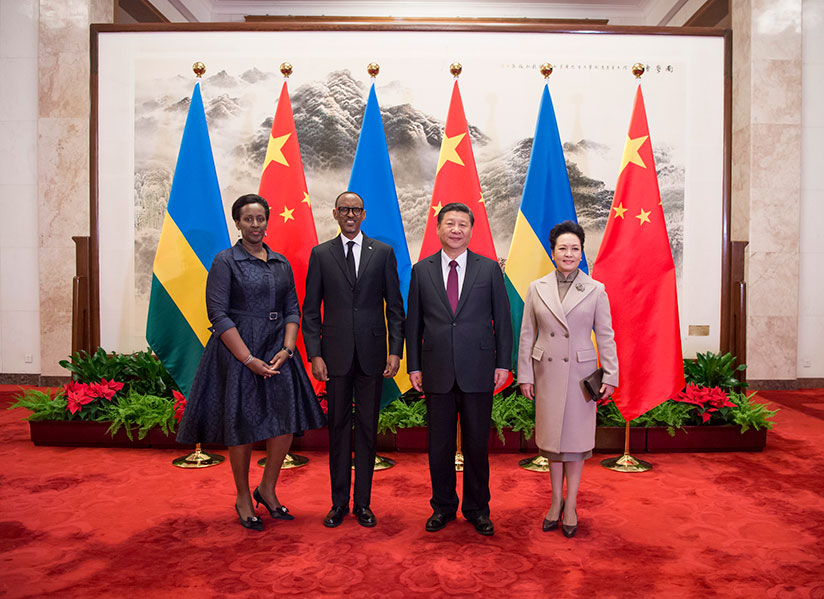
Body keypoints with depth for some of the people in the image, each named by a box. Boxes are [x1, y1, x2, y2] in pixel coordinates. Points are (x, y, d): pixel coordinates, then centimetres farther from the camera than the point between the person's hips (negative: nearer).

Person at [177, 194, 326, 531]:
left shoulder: (281, 263, 11)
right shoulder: (225, 262, -3)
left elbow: (292, 309, 10)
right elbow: (218, 315, -10)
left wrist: (287, 349, -7)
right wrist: (250, 359, -16)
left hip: (277, 350, 4)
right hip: (237, 351, -4)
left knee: (286, 418, -2)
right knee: (241, 425, 4)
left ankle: (267, 490, 21)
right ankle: (243, 499, 24)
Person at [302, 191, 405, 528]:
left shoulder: (383, 252, 5)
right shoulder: (321, 254, 5)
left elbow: (395, 306, 4)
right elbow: (311, 310, 4)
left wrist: (396, 351, -4)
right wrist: (314, 354, -5)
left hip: (371, 354, 0)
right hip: (336, 355, 0)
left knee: (367, 429, 7)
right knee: (338, 428, 8)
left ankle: (363, 503, 20)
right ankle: (339, 503, 21)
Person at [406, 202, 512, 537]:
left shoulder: (489, 269, 3)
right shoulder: (421, 271, 6)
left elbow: (502, 319, 4)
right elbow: (413, 323, 7)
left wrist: (503, 364, -1)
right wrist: (414, 366, 2)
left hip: (478, 371, -1)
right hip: (437, 371, 1)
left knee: (477, 445, 9)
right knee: (439, 445, 10)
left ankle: (477, 509, 26)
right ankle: (442, 507, 27)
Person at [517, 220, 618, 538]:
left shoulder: (596, 290, -1)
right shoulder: (537, 288, 2)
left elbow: (605, 336, 1)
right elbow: (527, 335, 4)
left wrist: (610, 376, -3)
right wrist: (525, 375, 1)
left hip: (580, 373, -1)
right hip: (547, 372, 2)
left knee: (576, 436, 7)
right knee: (551, 436, 10)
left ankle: (571, 505, 20)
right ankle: (556, 501, 25)